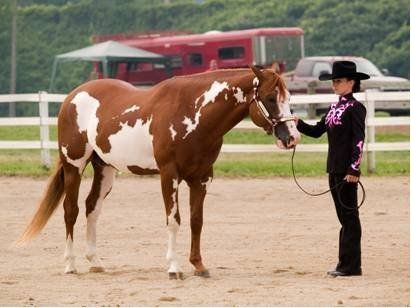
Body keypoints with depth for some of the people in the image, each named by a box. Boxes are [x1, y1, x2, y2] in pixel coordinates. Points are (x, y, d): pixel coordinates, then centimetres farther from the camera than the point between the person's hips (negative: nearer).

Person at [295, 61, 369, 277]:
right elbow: (317, 131, 16)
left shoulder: (355, 108, -11)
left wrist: (354, 169, -21)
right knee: (344, 217, 12)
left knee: (349, 215, -5)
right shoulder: (334, 108, 15)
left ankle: (351, 266, -2)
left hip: (347, 170, -9)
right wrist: (299, 124, -1)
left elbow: (359, 140, -16)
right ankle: (345, 263, 16)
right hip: (334, 168, 9)